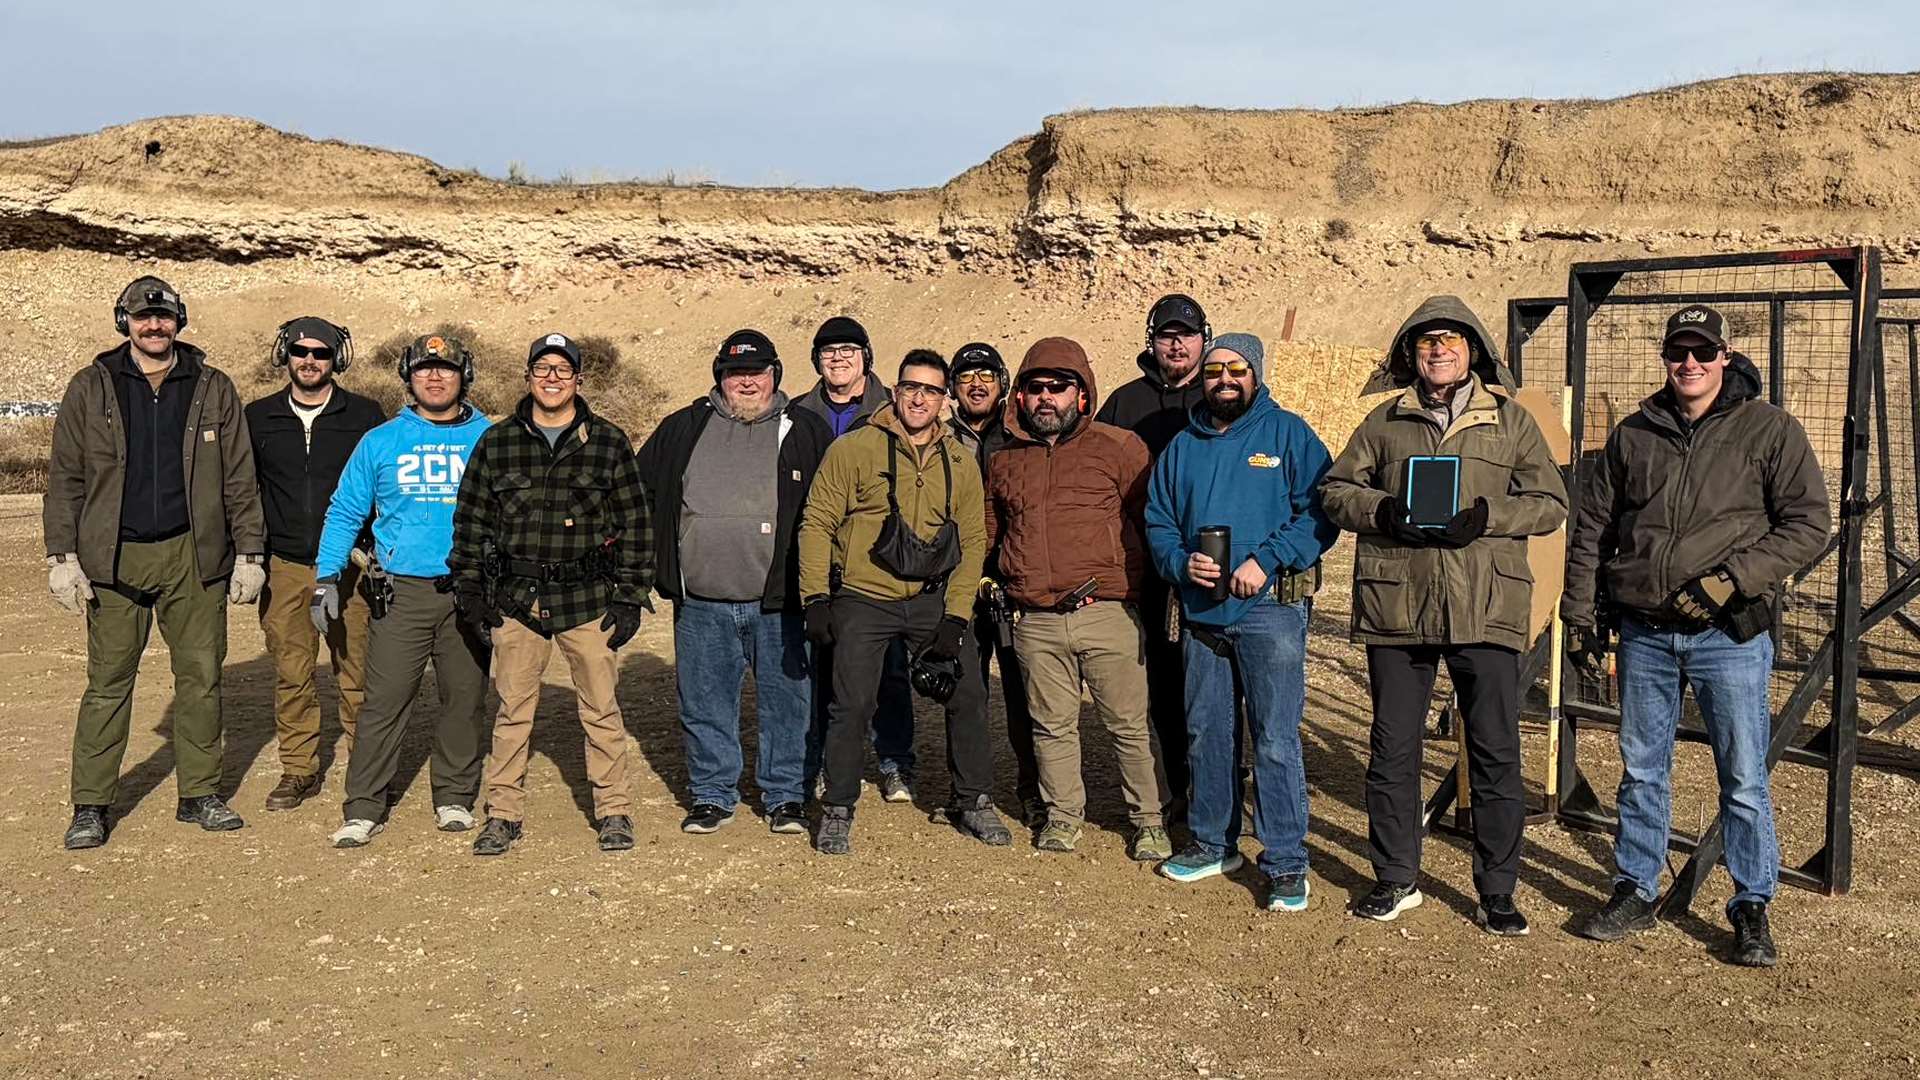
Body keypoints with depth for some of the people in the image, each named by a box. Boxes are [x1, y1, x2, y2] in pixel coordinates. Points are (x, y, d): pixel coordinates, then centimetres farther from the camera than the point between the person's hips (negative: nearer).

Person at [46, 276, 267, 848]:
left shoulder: (213, 389, 6)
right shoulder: (90, 389, 5)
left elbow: (240, 480, 6)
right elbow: (65, 480, 4)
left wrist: (249, 553, 2)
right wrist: (62, 556, -3)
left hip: (193, 556, 1)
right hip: (114, 559, -1)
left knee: (201, 676, 6)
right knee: (108, 683, 3)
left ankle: (200, 794, 17)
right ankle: (90, 805, 12)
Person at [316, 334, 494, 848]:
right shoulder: (381, 442, 8)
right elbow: (345, 512, 11)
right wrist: (326, 577, 2)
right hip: (402, 592, -1)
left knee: (465, 699, 7)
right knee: (384, 700, -6)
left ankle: (455, 797, 21)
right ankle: (364, 807, 2)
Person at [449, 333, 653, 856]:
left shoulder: (608, 442, 2)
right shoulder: (497, 442, 5)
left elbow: (635, 524, 2)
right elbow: (471, 520, 10)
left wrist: (629, 597, -2)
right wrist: (470, 590, 3)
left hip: (589, 599, -1)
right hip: (516, 599, 1)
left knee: (601, 709, 5)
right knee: (512, 710, 8)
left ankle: (614, 810, 18)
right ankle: (503, 813, 20)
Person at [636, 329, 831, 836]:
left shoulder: (806, 431, 5)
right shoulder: (683, 429, 10)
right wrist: (654, 563, 9)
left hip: (779, 603, -2)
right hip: (701, 603, 2)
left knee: (786, 701, 6)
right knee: (704, 703, 9)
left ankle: (785, 796, 21)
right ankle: (711, 795, 24)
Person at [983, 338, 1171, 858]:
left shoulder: (1118, 447, 0)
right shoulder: (1004, 461, 13)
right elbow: (988, 533, 26)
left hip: (1108, 616, -3)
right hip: (1036, 623, 3)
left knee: (1131, 725, 4)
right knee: (1052, 726, 12)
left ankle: (1149, 820, 19)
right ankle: (1063, 815, 28)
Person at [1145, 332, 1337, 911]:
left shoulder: (1288, 434, 0)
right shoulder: (1182, 447, 14)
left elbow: (1321, 512, -8)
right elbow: (1157, 522, 14)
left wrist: (1265, 561, -17)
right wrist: (1182, 561, -6)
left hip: (1270, 608, -5)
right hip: (1201, 610, 5)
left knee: (1275, 739, -6)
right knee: (1205, 732, 13)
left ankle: (1286, 861, 3)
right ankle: (1213, 842, 28)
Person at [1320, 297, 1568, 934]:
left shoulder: (1512, 421, 9)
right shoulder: (1384, 422, 12)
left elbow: (1550, 503, 5)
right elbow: (1335, 491, 10)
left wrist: (1487, 515, -13)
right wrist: (1383, 510, -10)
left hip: (1486, 611, -1)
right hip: (1395, 609, 1)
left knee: (1496, 755, 3)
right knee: (1392, 750, 8)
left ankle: (1497, 892, 16)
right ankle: (1395, 880, 23)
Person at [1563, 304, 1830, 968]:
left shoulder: (1770, 431, -1)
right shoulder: (1633, 436, 8)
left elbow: (1808, 524, -6)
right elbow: (1591, 531, 12)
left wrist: (1731, 578, -16)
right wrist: (1581, 616, 7)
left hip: (1729, 634, -3)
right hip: (1643, 634, 3)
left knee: (1744, 779, 3)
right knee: (1642, 771, 12)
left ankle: (1752, 908, 18)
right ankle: (1635, 893, 25)